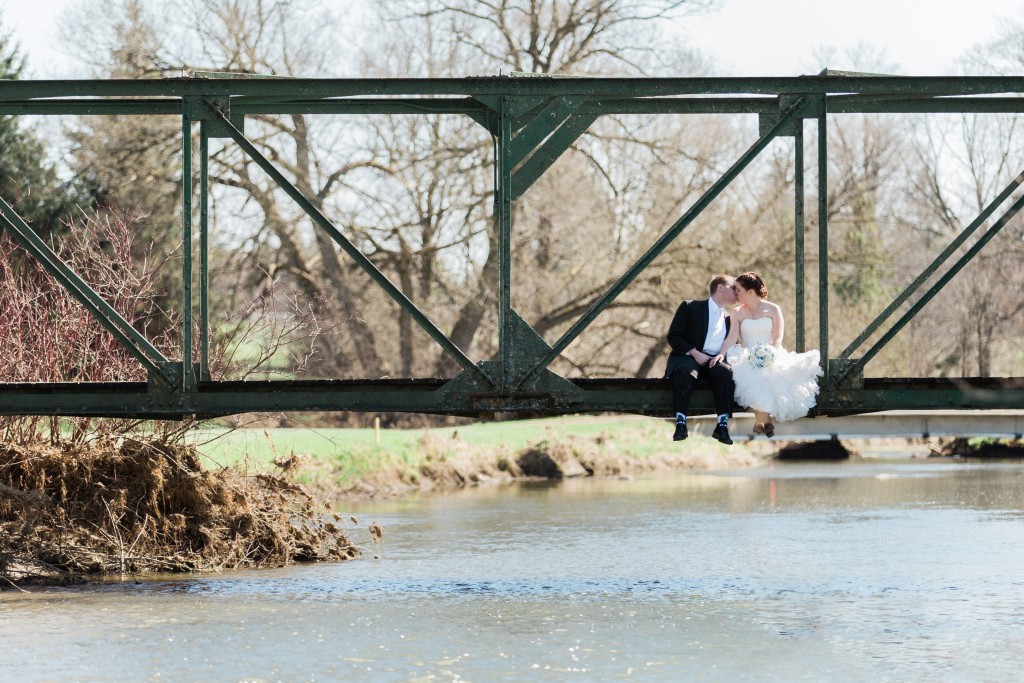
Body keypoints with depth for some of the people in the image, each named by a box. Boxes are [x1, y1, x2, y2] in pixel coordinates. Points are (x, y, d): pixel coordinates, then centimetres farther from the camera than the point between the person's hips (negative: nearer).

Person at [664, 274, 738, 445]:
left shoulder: (729, 319, 22)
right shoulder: (690, 307, 8)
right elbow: (673, 336, -1)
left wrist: (723, 355, -6)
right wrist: (695, 353, -15)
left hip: (714, 361, 3)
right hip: (688, 357, -3)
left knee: (725, 372, -33)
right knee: (685, 370, -39)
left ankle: (722, 425, -37)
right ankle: (680, 423, -42)